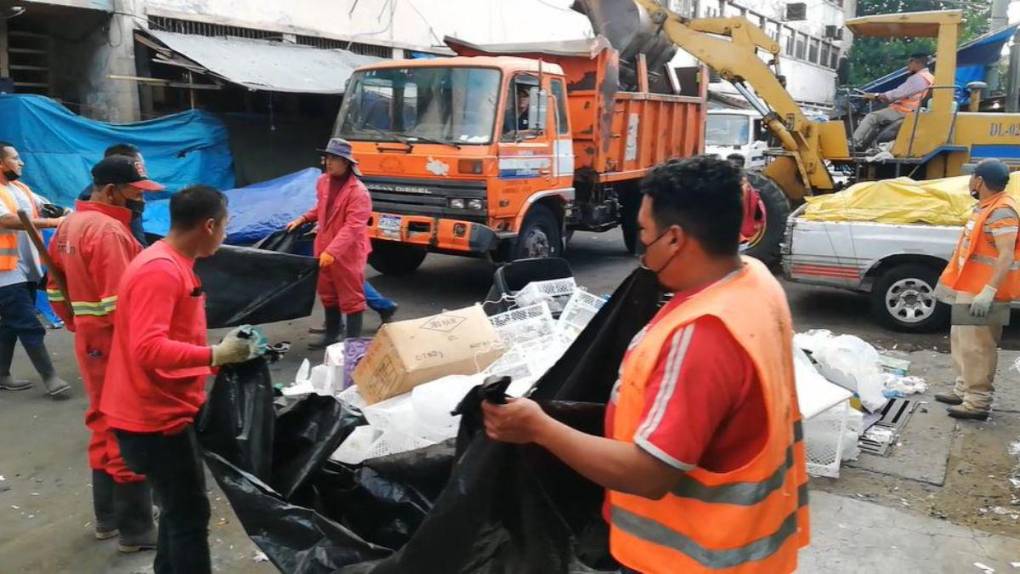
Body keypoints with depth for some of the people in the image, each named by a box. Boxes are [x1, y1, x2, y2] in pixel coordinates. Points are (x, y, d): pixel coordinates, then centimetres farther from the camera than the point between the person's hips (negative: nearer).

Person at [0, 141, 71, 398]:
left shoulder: (21, 189, 13)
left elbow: (49, 208, 11)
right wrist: (51, 222, -33)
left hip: (26, 269, 8)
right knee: (30, 327, -6)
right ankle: (50, 377, 0)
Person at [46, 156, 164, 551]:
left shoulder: (70, 225, 9)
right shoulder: (108, 231, -21)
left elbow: (57, 290, 17)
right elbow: (120, 304, -27)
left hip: (91, 341, 10)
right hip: (117, 346, -10)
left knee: (105, 427, 19)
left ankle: (107, 518, 31)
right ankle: (136, 531, 10)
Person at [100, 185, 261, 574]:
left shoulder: (173, 265, 9)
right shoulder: (160, 271, -23)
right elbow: (148, 349, -31)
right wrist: (216, 356, -28)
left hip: (168, 411, 10)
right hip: (155, 419, -10)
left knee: (179, 509, 21)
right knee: (190, 514, 0)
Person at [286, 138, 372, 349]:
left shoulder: (359, 192, -22)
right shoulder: (323, 181, 2)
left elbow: (352, 228, -27)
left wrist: (332, 251, -34)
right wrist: (302, 219, 10)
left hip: (348, 253, -8)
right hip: (324, 248, 8)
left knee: (351, 298, 3)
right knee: (328, 294, 21)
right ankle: (331, 334, 37)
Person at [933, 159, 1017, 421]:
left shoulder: (1001, 212, -20)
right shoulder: (985, 207, 12)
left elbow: (1006, 256, -27)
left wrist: (988, 292, -33)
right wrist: (952, 281, 25)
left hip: (982, 293, -11)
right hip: (969, 288, 11)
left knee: (976, 345, -6)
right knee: (961, 339, 18)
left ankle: (978, 402, 1)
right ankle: (964, 389, 30)